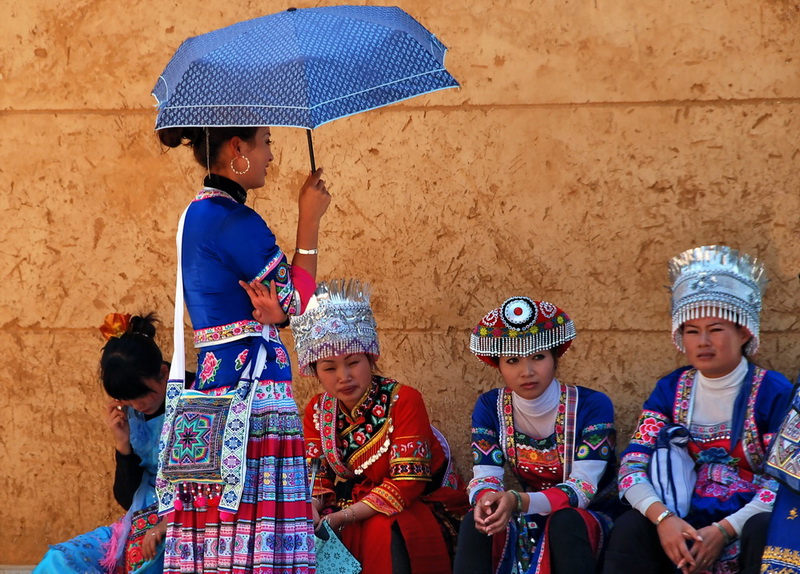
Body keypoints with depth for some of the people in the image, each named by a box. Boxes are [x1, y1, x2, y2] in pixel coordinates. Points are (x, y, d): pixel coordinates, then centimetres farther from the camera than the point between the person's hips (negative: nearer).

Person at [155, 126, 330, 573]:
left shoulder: (198, 213, 17)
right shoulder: (235, 221, -13)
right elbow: (294, 301, -6)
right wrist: (310, 220, -1)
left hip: (211, 382, 10)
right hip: (253, 386, -10)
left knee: (215, 530, 7)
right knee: (256, 528, -9)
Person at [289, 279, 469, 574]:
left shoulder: (404, 400, -14)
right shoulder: (318, 409, 3)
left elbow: (407, 482, -21)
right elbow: (317, 478, 1)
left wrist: (339, 518, -28)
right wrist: (311, 511, -24)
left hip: (422, 508, -5)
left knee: (381, 530, -35)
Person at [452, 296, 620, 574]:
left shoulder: (592, 406, -17)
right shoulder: (490, 406, -4)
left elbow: (582, 488, -24)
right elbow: (484, 478, -10)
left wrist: (517, 501, -42)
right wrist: (487, 500, -37)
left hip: (589, 519, -3)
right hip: (531, 520, 3)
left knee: (564, 521, -37)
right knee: (476, 521, -27)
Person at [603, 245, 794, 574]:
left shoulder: (773, 392, -3)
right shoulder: (670, 389, 8)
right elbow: (631, 469, -2)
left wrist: (724, 531, -23)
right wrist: (663, 518, -23)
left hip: (747, 525, -3)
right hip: (685, 524, 3)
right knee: (629, 530, -28)